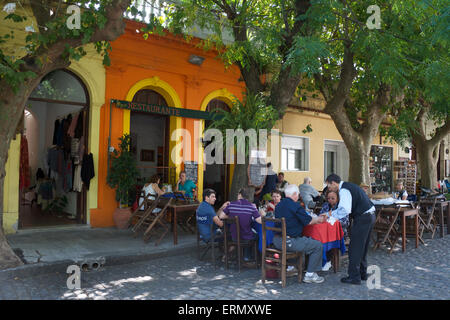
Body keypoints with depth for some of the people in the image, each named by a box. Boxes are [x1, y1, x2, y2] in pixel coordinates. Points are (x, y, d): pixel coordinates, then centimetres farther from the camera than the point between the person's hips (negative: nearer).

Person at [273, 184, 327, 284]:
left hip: (277, 240, 9)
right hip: (288, 242, -9)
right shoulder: (295, 206, -14)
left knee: (307, 240, 31)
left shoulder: (278, 205, 10)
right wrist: (319, 219, 17)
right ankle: (309, 275, 7)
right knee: (318, 245, 2)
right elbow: (309, 221, -5)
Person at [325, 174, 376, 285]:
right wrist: (332, 213, 18)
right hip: (370, 215, 10)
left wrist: (331, 215, -13)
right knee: (362, 247, 20)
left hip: (362, 218, -10)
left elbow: (345, 210, -25)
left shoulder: (344, 190, -16)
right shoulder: (349, 186, 16)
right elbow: (345, 207, 24)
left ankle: (354, 277, 6)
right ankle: (362, 273, 31)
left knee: (355, 248, -1)